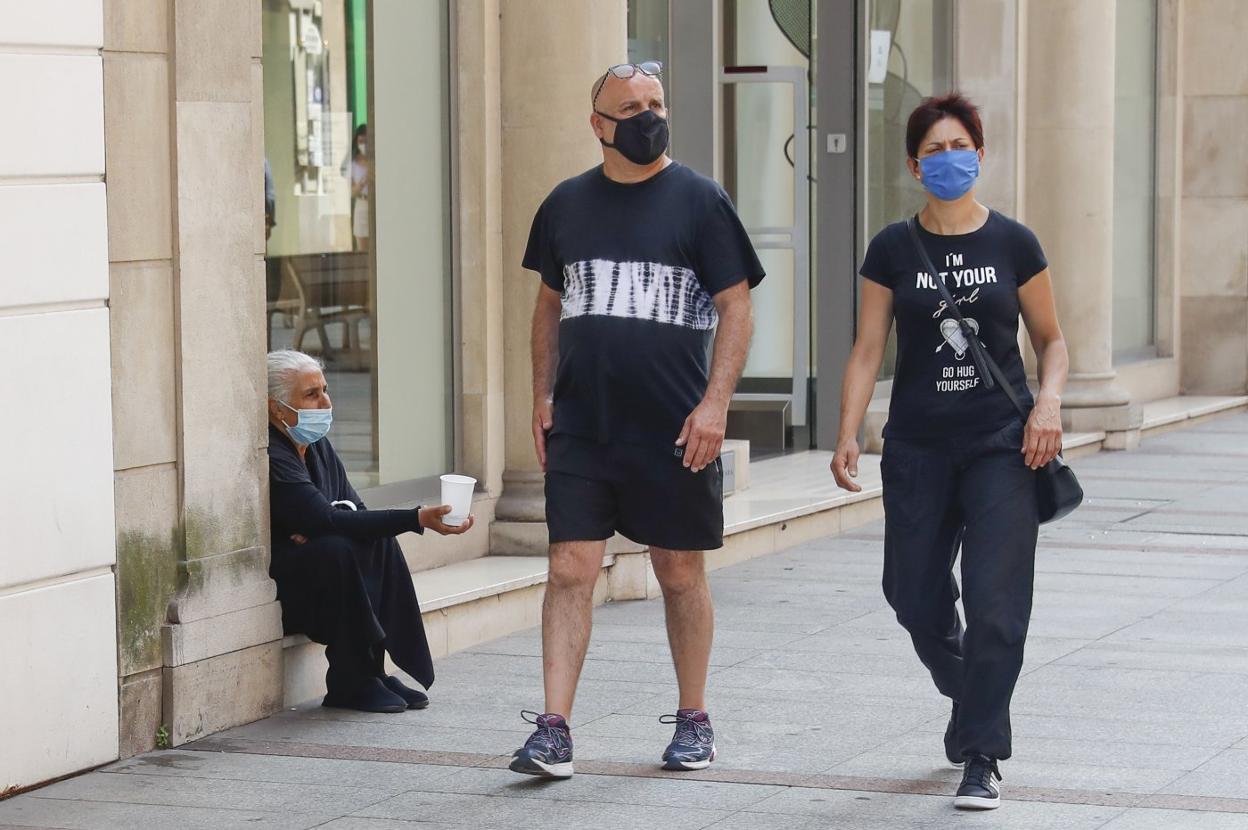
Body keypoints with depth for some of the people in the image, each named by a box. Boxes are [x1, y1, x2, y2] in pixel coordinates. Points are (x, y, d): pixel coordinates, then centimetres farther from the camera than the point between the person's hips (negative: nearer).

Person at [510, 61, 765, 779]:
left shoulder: (699, 201, -1)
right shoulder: (567, 204, 10)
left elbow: (736, 308, -2)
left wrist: (714, 404, -12)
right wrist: (542, 396, 10)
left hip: (674, 430, -2)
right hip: (580, 426, 2)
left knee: (681, 573, 8)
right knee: (571, 572, -5)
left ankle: (694, 721, 22)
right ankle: (554, 733, -5)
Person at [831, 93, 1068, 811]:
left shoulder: (1013, 243, 2)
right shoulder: (893, 250, 4)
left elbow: (1051, 340, 11)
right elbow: (869, 350, 2)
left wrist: (1049, 402, -8)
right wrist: (848, 434, -10)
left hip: (1001, 443, -2)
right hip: (918, 447, 2)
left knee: (995, 605, -10)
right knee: (917, 598, 5)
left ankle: (982, 757, 0)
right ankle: (969, 698, 36)